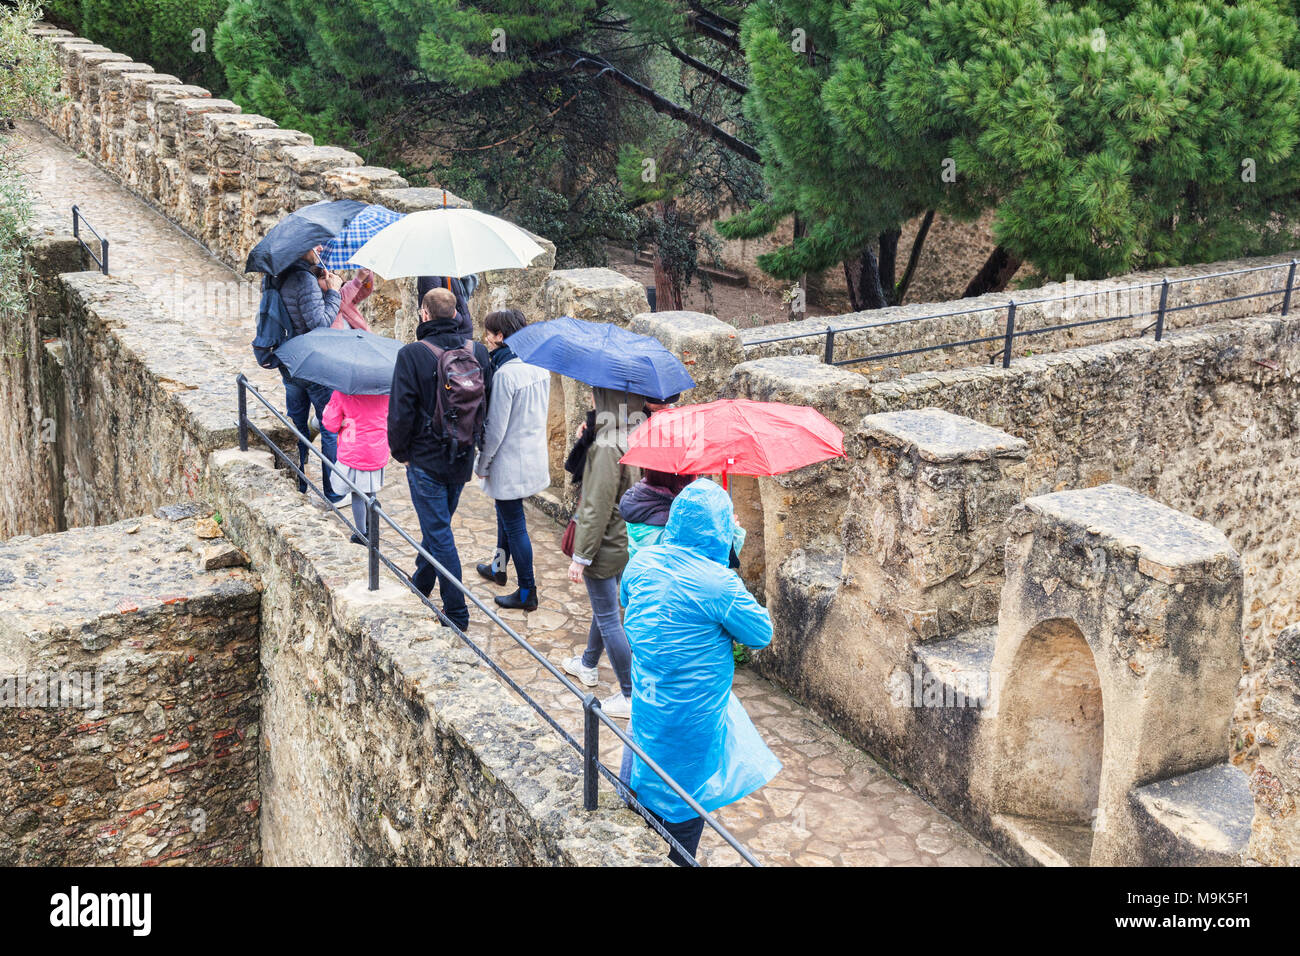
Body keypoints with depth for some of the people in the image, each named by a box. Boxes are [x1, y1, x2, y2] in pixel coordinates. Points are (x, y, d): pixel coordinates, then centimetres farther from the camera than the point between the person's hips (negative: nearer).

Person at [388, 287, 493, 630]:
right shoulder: (478, 352, -2)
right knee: (438, 526, 22)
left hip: (426, 459, -6)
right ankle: (419, 586, 41)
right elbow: (489, 404, 4)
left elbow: (401, 410, -15)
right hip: (462, 460, 6)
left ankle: (456, 612, 3)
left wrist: (399, 450, 0)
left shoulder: (413, 355, -17)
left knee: (439, 534, 1)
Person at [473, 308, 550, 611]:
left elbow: (496, 428, -20)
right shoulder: (540, 367, 0)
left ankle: (527, 593, 11)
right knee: (507, 513, 27)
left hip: (510, 461, -9)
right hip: (536, 457, 9)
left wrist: (482, 464, -9)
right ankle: (499, 567, 45)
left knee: (515, 525, 3)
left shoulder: (504, 374, -24)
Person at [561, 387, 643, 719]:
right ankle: (588, 664, 51)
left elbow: (597, 508, -25)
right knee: (605, 608, 28)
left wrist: (581, 557, -18)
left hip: (604, 546, -9)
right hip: (625, 542, 9)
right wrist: (585, 443, 0)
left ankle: (631, 695, 11)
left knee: (608, 619, 3)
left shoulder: (606, 448, -28)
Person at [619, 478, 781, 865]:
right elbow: (761, 634, -14)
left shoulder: (643, 561, -8)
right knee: (685, 794, 13)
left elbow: (626, 597, 15)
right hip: (692, 714, -6)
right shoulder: (719, 583, -27)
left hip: (646, 699, 6)